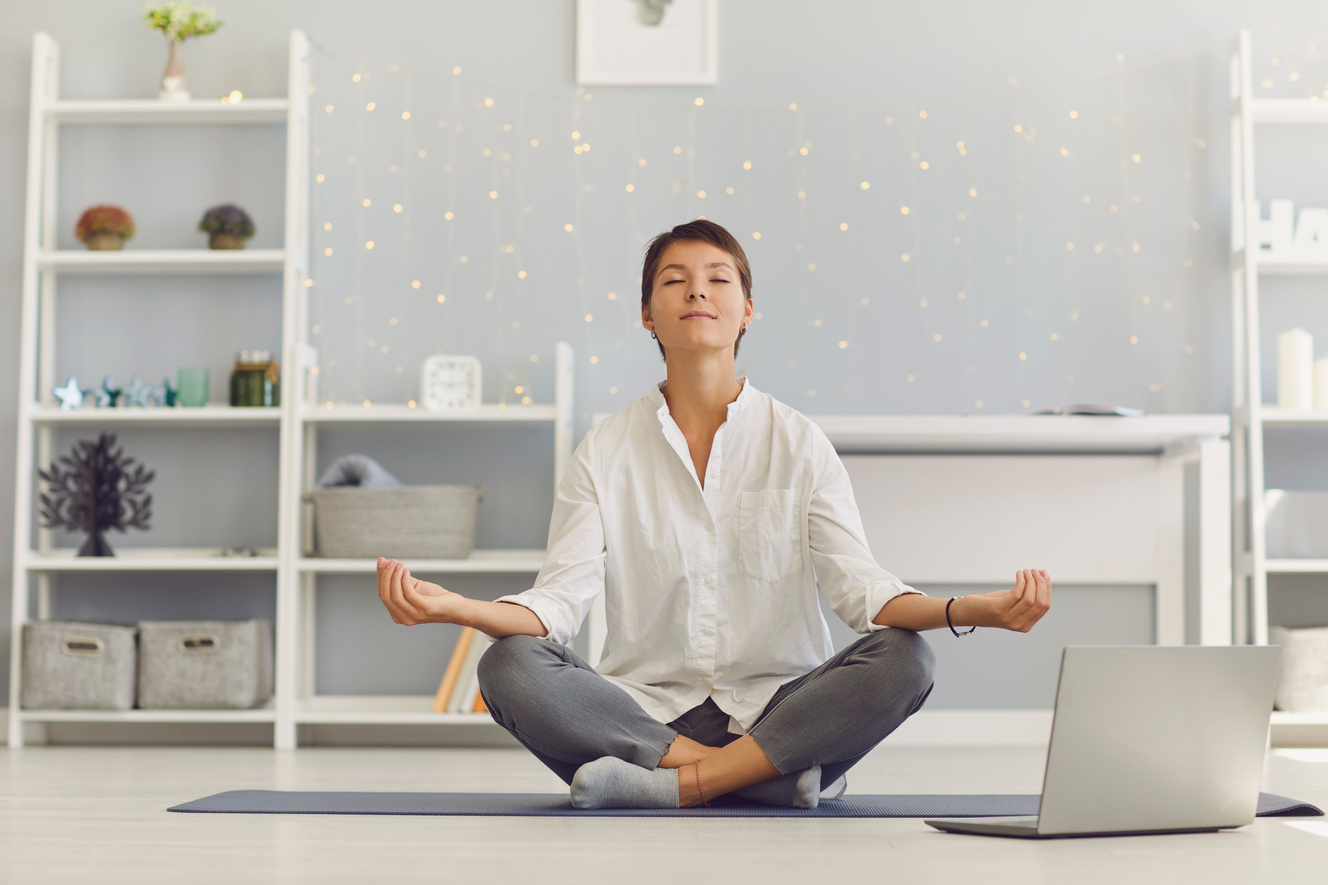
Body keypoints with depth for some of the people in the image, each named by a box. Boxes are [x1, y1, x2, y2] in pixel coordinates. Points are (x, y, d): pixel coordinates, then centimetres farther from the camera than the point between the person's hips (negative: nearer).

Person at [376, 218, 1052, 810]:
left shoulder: (799, 445, 5)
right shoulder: (605, 452, 6)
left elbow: (858, 586, -4)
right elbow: (559, 600, -4)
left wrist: (975, 611, -24)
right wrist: (452, 608, -25)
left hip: (776, 708, 0)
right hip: (643, 712, 0)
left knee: (902, 660, -27)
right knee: (509, 667, -26)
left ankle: (670, 786, -26)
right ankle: (767, 774, -26)